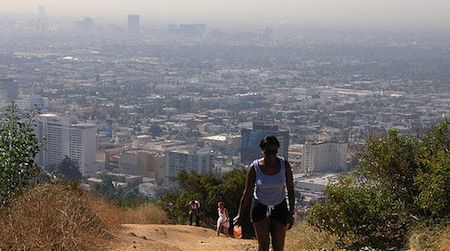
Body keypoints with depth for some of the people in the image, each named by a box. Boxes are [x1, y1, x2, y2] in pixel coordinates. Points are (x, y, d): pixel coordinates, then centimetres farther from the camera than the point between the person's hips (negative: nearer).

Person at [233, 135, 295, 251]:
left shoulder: (284, 165, -10)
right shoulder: (254, 167, -14)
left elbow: (290, 190, -3)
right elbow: (247, 192, -6)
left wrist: (291, 213, -6)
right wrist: (239, 215, -4)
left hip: (279, 208, 1)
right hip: (260, 207, -1)